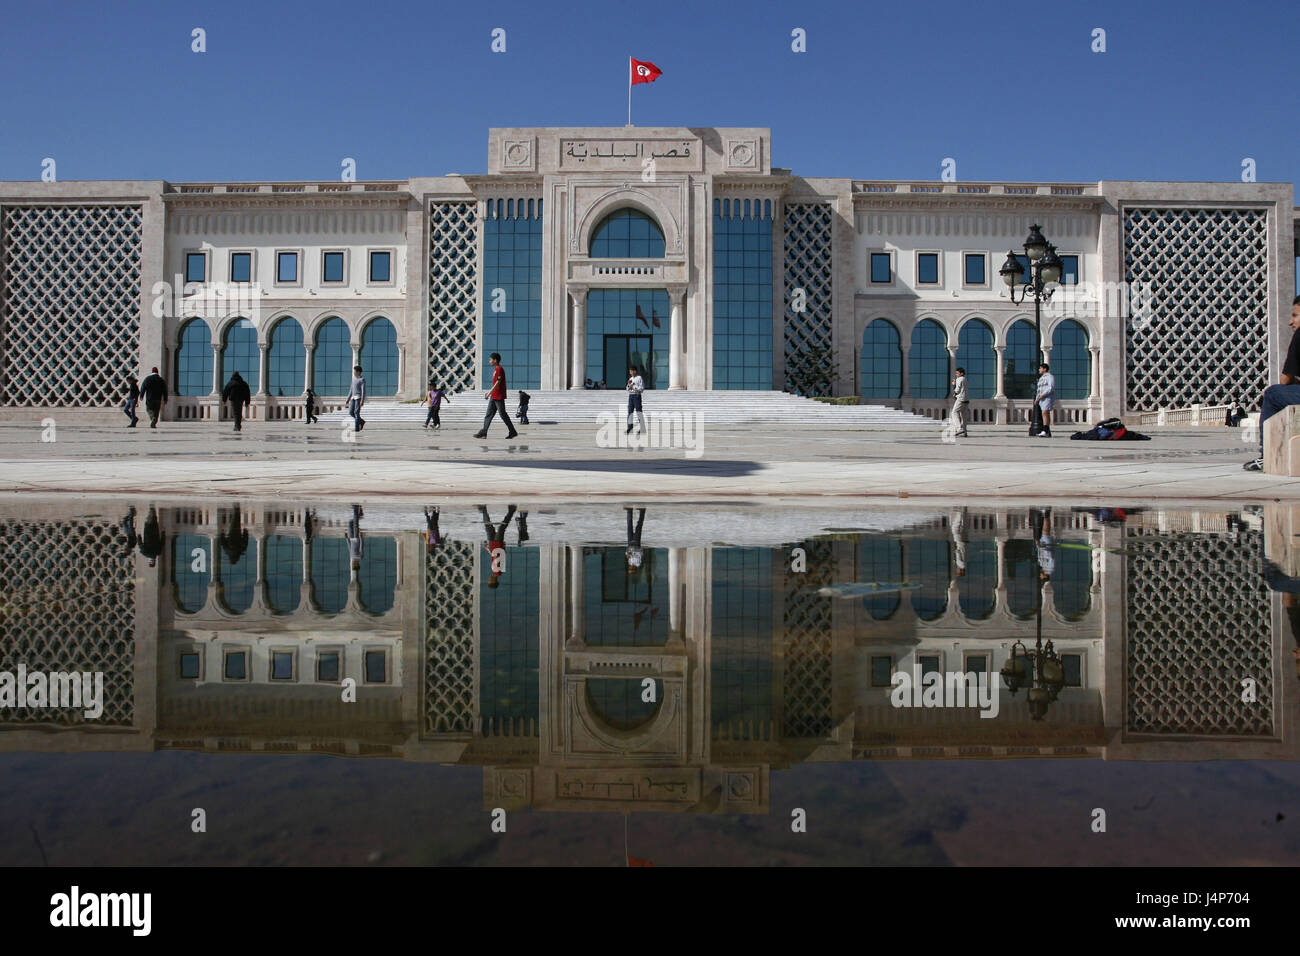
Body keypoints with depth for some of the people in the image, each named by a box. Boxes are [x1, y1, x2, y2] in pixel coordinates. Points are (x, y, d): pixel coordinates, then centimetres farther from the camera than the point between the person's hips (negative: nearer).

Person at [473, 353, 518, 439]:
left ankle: (512, 432, 5)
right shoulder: (495, 369, 16)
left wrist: (489, 393, -20)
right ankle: (483, 432, 4)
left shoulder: (499, 369, -14)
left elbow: (498, 383, -20)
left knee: (503, 414, -3)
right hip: (493, 396, 10)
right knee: (489, 414, 5)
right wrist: (490, 392, 22)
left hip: (499, 396, -10)